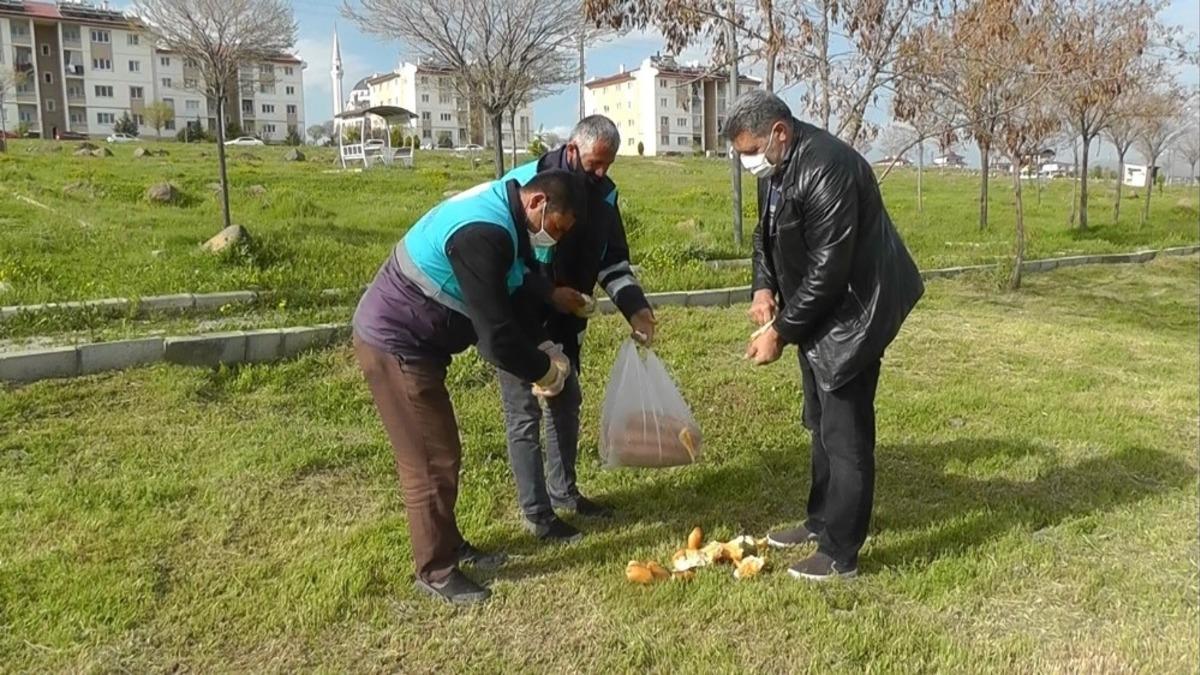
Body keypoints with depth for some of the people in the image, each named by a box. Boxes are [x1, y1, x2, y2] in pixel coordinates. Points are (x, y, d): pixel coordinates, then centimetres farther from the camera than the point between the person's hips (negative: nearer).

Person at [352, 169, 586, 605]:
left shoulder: (500, 214, 4)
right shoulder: (484, 235, -29)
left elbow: (511, 299, 15)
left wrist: (544, 348, 4)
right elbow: (496, 338, -30)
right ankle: (435, 571, 15)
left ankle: (450, 546, 33)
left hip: (409, 340, 10)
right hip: (394, 345, -10)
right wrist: (545, 371, -13)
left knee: (441, 452, 18)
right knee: (431, 460, -1)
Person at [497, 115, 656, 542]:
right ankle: (536, 514, 10)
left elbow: (613, 260, 5)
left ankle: (564, 493, 33)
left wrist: (635, 307, -10)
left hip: (565, 321, 7)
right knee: (525, 414, -1)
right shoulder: (526, 183, -21)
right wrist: (548, 292, -27)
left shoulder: (604, 194, -1)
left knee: (566, 404, 16)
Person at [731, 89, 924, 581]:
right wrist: (764, 288, -2)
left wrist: (780, 332, -21)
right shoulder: (775, 167, 4)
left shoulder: (826, 168, -26)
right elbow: (766, 233, 16)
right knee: (821, 424, 19)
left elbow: (828, 269, -27)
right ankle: (822, 521, 35)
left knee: (845, 434, -3)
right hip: (817, 312, 10)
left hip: (851, 314, -10)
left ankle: (840, 554, 9)